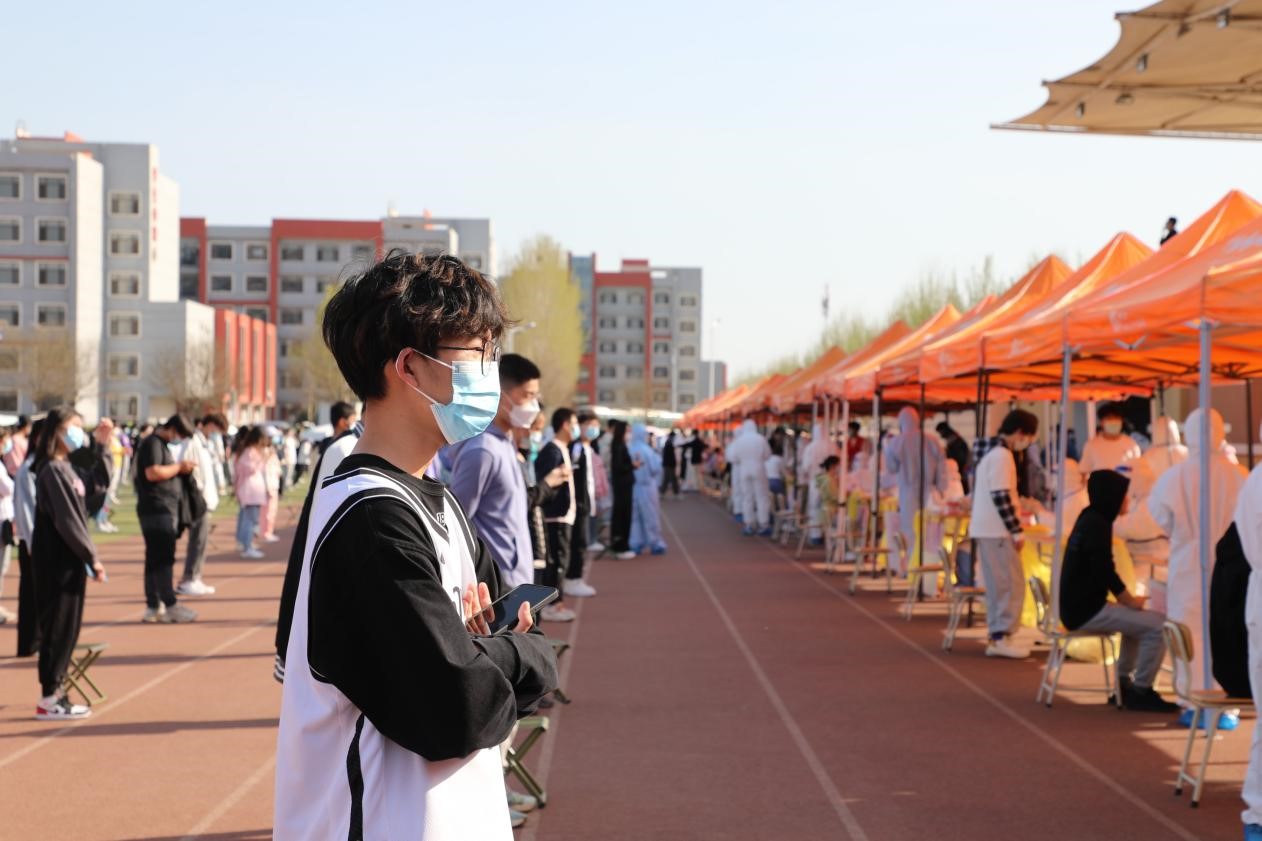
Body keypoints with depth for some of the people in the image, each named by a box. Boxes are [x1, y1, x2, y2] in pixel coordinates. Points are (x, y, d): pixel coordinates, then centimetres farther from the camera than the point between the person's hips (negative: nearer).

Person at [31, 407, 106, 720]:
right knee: (59, 627, -4)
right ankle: (50, 699, 1)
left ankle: (54, 692, 17)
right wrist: (91, 557, -16)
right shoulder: (52, 470, -16)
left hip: (68, 560, 9)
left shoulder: (64, 468, 13)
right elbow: (66, 520, -19)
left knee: (66, 628, 12)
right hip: (58, 561, -9)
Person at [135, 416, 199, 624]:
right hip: (157, 509, -11)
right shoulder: (153, 443, -11)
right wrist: (179, 467, -13)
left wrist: (181, 468, 12)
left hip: (165, 509, 11)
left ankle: (153, 607, 12)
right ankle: (170, 606, -12)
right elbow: (152, 473, -23)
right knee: (164, 558, -11)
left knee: (156, 559, 10)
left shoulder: (162, 444, 22)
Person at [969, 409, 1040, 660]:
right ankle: (1002, 637, -8)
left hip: (985, 529, 10)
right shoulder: (1002, 455, -15)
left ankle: (996, 638, 13)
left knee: (998, 585, 11)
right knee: (1012, 584, -7)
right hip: (996, 531, -10)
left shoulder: (991, 451, 16)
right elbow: (1001, 496, -21)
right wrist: (1017, 530, -18)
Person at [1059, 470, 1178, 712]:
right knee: (1158, 626, -15)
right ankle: (1141, 692, -6)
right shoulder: (1097, 525, -16)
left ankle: (1124, 685, 29)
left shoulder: (1089, 518, 15)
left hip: (1078, 606, 11)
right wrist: (1129, 600, -6)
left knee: (1136, 618, 30)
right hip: (1087, 611, -11)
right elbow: (1104, 572, -20)